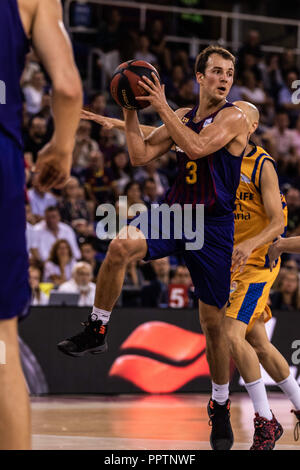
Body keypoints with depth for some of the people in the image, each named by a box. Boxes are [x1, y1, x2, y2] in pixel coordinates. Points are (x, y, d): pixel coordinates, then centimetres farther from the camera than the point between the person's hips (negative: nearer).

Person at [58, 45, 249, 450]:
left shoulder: (233, 118, -8)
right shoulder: (182, 115, 10)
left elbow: (197, 146, -25)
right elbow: (141, 156, 7)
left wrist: (161, 106, -21)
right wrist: (130, 110, -3)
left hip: (213, 225, -4)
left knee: (213, 321, 1)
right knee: (121, 246, -28)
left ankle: (220, 405, 20)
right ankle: (97, 329, -9)